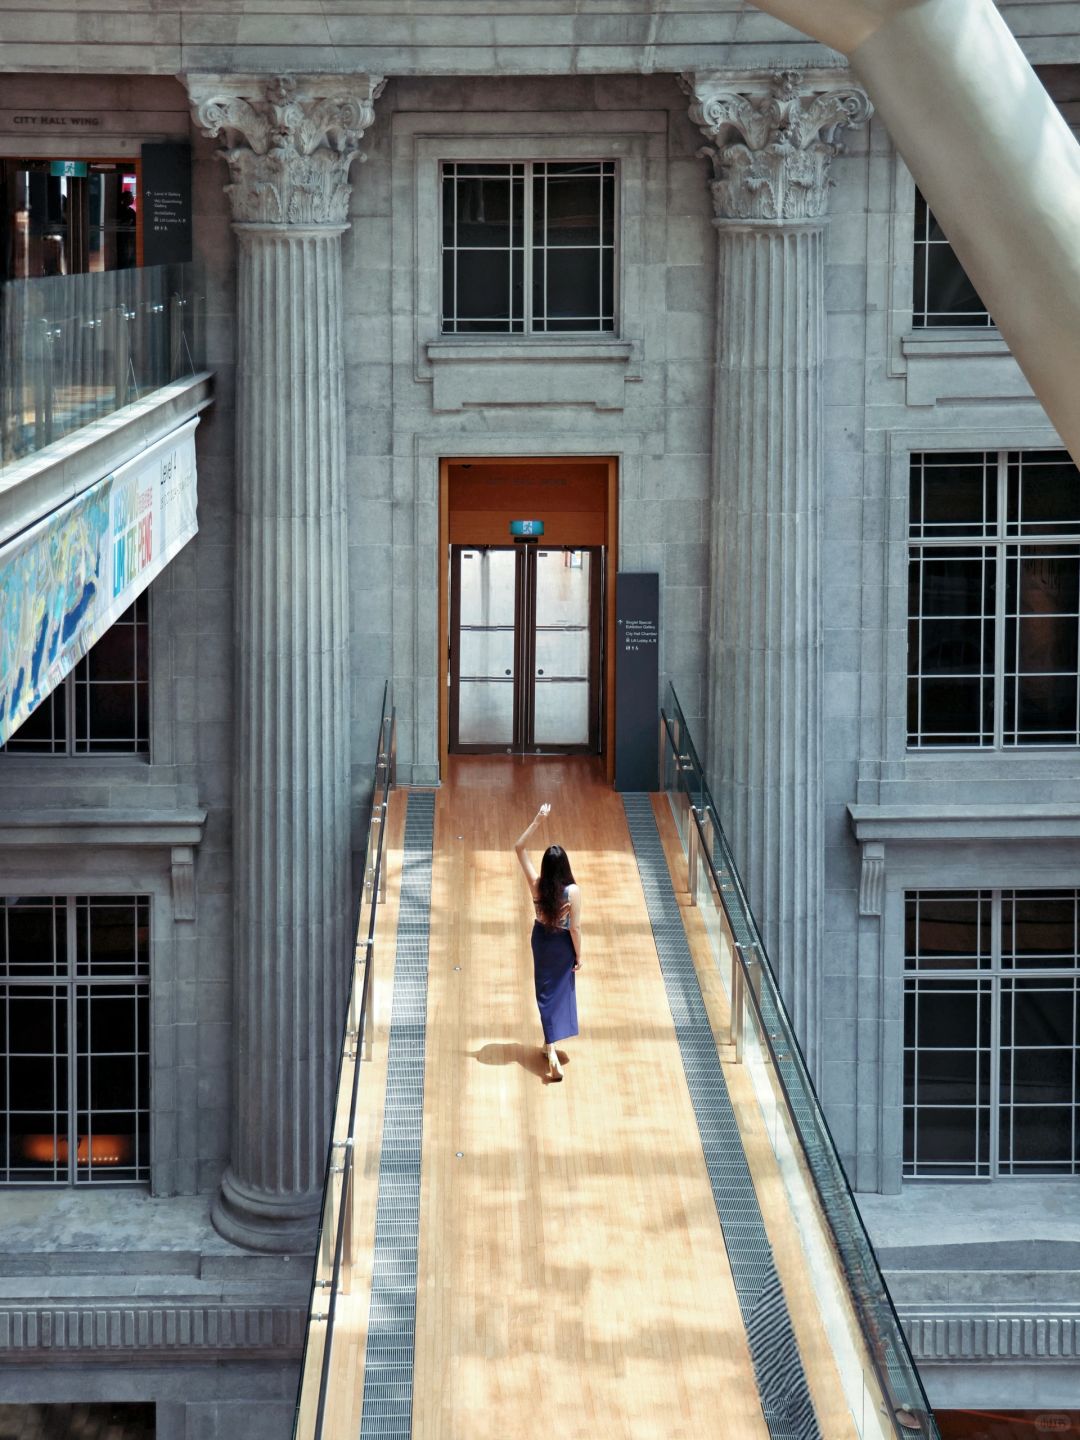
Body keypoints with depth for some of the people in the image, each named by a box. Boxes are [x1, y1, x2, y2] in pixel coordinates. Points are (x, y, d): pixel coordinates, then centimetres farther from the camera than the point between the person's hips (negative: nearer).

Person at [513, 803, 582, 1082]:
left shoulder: (536, 884, -20)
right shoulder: (572, 891, -25)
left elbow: (518, 847, -13)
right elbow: (575, 927, -19)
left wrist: (537, 821, -22)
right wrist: (578, 955, -5)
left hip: (541, 941, 2)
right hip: (563, 944, -2)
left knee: (546, 993, 8)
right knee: (562, 990, 19)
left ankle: (551, 1050, -5)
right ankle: (552, 1042, 34)